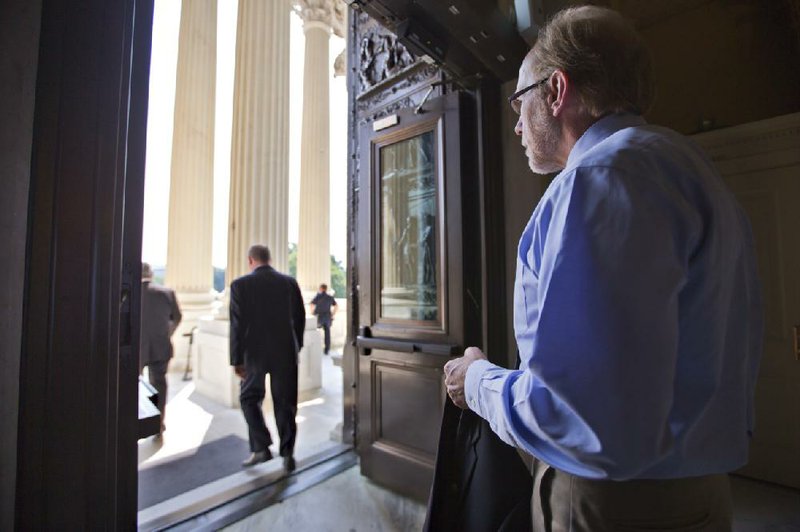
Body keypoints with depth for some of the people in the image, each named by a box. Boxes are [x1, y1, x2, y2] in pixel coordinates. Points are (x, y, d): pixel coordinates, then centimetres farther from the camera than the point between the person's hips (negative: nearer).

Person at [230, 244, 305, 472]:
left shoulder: (240, 284, -7)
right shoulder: (290, 282, 0)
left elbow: (237, 324, -9)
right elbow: (300, 318, 3)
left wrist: (237, 359, -3)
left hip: (255, 352, -2)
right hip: (285, 352, 2)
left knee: (249, 398, 19)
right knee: (285, 403, 12)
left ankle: (261, 448, 16)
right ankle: (287, 453, 16)